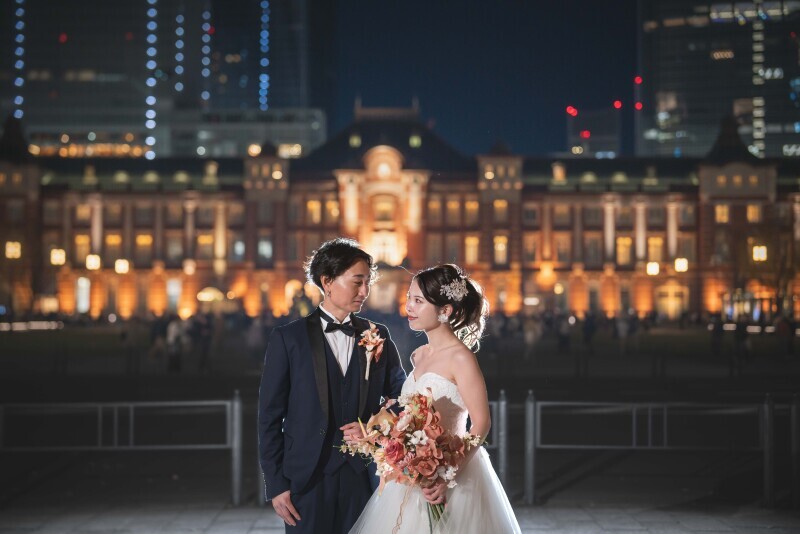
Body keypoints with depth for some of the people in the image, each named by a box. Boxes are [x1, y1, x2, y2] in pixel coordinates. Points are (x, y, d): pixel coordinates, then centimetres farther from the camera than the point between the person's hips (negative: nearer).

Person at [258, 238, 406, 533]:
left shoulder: (378, 336, 8)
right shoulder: (288, 338, 0)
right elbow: (270, 417, 0)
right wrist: (276, 484, -5)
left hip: (364, 475, 2)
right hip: (308, 477, -2)